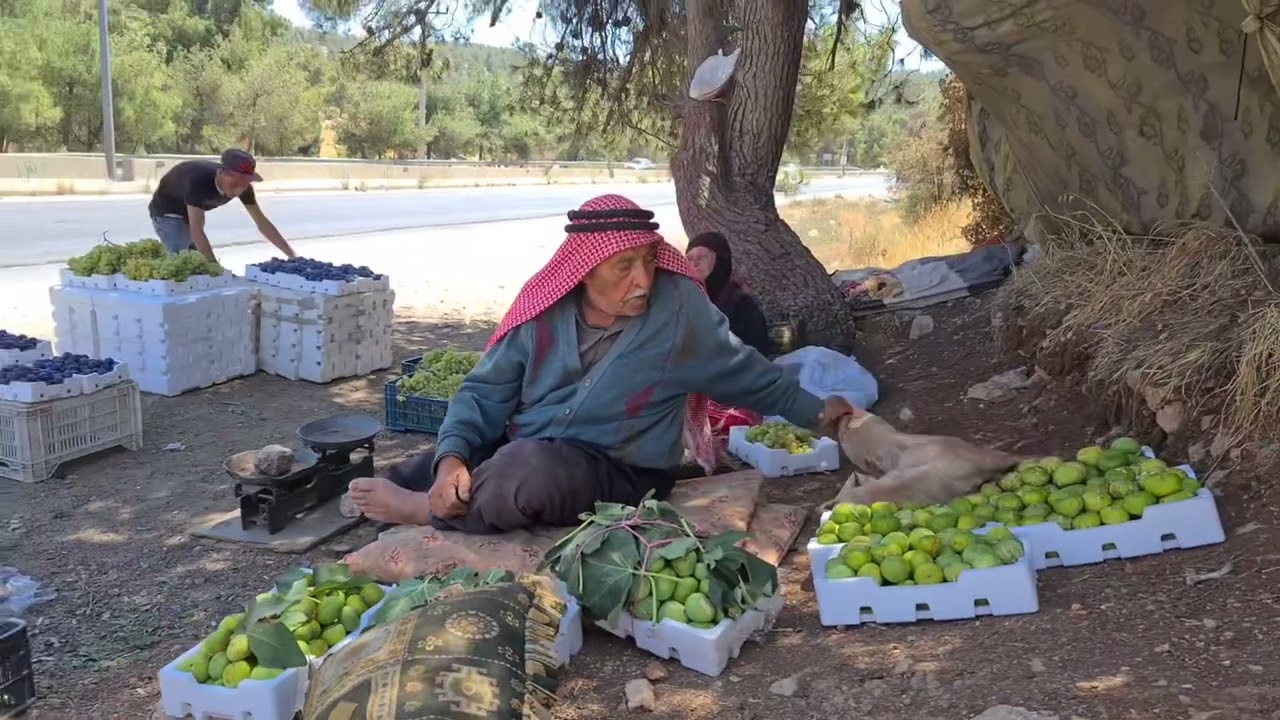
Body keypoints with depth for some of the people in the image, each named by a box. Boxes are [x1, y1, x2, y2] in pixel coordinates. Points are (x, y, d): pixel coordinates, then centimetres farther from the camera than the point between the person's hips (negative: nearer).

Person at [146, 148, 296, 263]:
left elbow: (261, 222, -14)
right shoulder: (199, 180, -43)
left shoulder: (242, 185, -24)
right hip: (167, 212, -7)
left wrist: (292, 255, -20)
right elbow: (197, 231, -43)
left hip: (190, 214, 7)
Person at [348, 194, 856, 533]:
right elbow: (486, 392, 0)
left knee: (529, 468, -34)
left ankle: (425, 512, -12)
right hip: (521, 452, 4)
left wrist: (813, 411, 15)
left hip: (616, 475, -4)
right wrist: (452, 457, -17)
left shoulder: (679, 308, -10)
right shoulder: (545, 308, -4)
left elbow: (744, 371, 7)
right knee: (406, 478, -7)